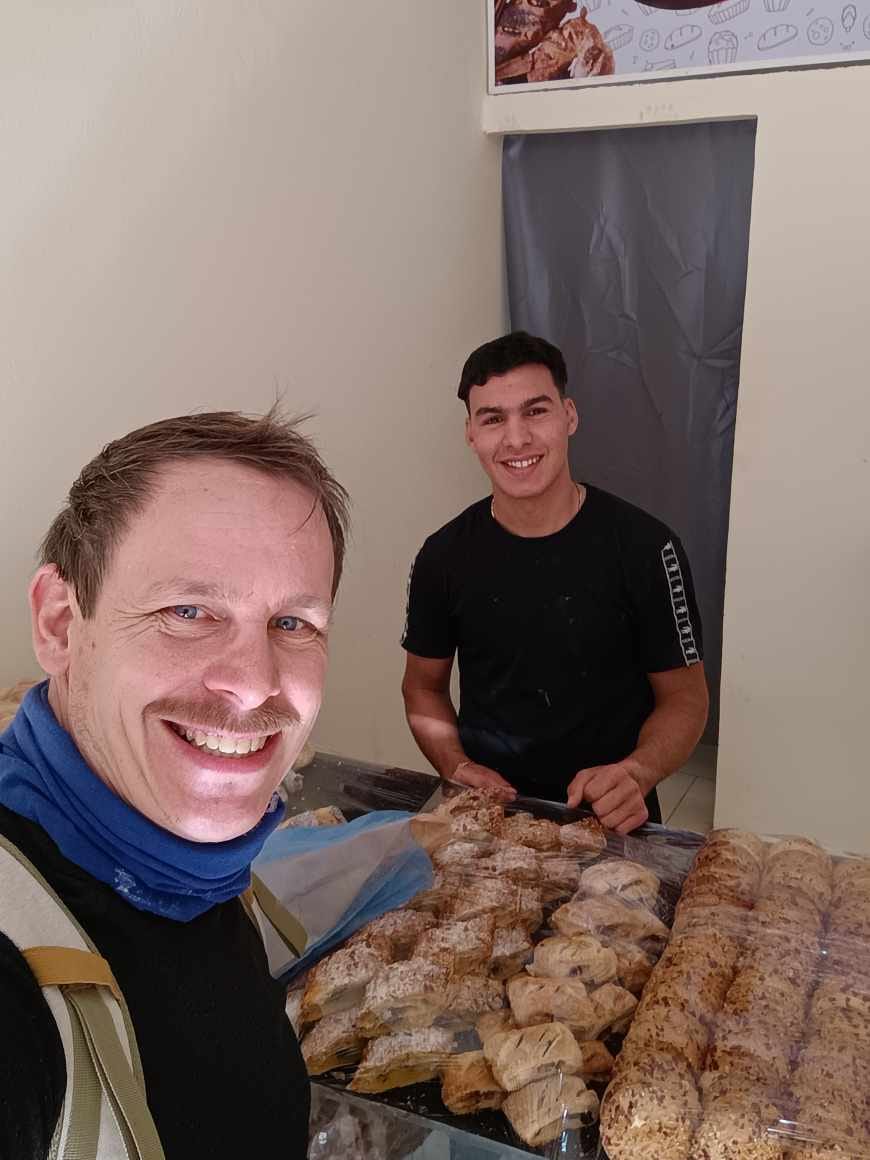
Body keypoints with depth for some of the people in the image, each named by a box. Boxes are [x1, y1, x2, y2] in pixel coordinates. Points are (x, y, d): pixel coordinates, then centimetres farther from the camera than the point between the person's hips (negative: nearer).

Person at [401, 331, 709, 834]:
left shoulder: (645, 547, -9)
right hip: (486, 811, 2)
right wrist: (457, 767, -7)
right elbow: (424, 688, 11)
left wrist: (636, 774, -19)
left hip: (610, 819, -1)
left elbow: (684, 696, -1)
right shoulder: (445, 556, -2)